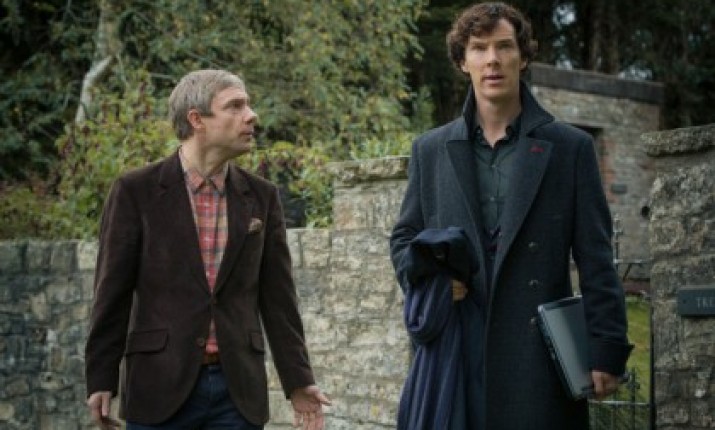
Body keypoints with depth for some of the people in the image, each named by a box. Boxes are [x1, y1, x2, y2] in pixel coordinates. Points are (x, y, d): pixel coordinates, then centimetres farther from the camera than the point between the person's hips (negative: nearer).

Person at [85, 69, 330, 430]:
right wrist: (101, 382, -4)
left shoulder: (261, 197, 8)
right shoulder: (136, 191, -2)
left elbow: (278, 298, 8)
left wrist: (298, 382, 4)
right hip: (161, 386, -3)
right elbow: (112, 292, -2)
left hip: (238, 390, 3)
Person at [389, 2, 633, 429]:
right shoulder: (431, 150, 13)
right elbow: (404, 238, 20)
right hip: (456, 352, 2)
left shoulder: (569, 147, 5)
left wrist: (606, 349, -5)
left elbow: (595, 261, 2)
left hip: (540, 352, -2)